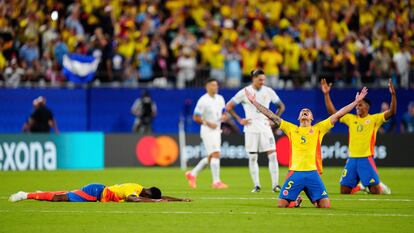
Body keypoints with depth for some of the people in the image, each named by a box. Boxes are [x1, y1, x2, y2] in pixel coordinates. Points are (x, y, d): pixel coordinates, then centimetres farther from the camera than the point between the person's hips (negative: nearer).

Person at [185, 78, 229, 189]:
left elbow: (224, 113, 19)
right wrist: (208, 123, -20)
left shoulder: (220, 99, 9)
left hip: (217, 130, 8)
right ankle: (216, 182, -13)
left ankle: (192, 174, 27)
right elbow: (196, 117, -12)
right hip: (207, 131, -8)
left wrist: (223, 117, -4)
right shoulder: (203, 100, -13)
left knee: (211, 157, 12)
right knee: (215, 154, -15)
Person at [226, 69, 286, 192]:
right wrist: (239, 120, -3)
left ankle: (275, 184, -7)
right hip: (251, 128, -1)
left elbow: (281, 106, 17)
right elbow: (228, 107, 2)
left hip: (265, 127, 1)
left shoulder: (268, 91, 4)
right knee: (252, 157, 0)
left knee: (272, 155, -9)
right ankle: (256, 185, 8)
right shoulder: (245, 92, -2)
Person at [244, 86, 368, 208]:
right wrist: (254, 102, 10)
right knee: (281, 205, -8)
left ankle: (316, 202, 25)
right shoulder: (291, 129, 14)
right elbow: (271, 116, 13)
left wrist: (356, 101, 6)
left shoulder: (318, 129, 13)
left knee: (326, 206, -11)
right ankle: (295, 201, 26)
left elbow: (338, 115, 10)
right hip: (295, 173, 0)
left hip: (313, 173, 0)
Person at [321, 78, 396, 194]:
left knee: (375, 191, -9)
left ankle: (381, 187, 27)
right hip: (352, 159, 4)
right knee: (344, 191, 4)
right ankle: (360, 187, 32)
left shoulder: (374, 119, 0)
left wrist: (393, 95, -25)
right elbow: (333, 112, 11)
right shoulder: (351, 118, 12)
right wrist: (326, 94, 4)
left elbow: (392, 112, -12)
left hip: (366, 158, -4)